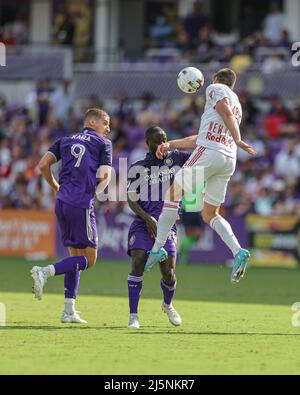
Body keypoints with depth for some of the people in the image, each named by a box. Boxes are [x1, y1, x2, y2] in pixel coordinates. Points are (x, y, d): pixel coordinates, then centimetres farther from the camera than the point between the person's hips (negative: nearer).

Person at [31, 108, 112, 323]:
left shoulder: (65, 141, 20)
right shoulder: (103, 143, 6)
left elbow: (43, 165, 9)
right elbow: (105, 175, -5)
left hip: (62, 201, 7)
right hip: (82, 204, -7)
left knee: (76, 256, 15)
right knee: (89, 259, 0)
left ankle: (69, 311, 9)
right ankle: (45, 272, -20)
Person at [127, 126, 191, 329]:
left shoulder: (176, 159, 10)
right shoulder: (137, 168, 8)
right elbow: (131, 199, 2)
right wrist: (147, 218, -12)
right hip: (143, 223, -1)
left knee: (168, 272, -6)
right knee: (138, 262, -21)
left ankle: (168, 305, 29)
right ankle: (133, 316, -14)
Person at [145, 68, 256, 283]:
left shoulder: (215, 88, 9)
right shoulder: (237, 105, 30)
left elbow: (227, 113, -11)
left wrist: (238, 140, -20)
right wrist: (170, 144, 25)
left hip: (208, 153, -7)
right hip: (229, 160, 7)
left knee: (172, 194, 6)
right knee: (210, 215, 14)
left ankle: (158, 248, 3)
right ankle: (238, 251, -8)